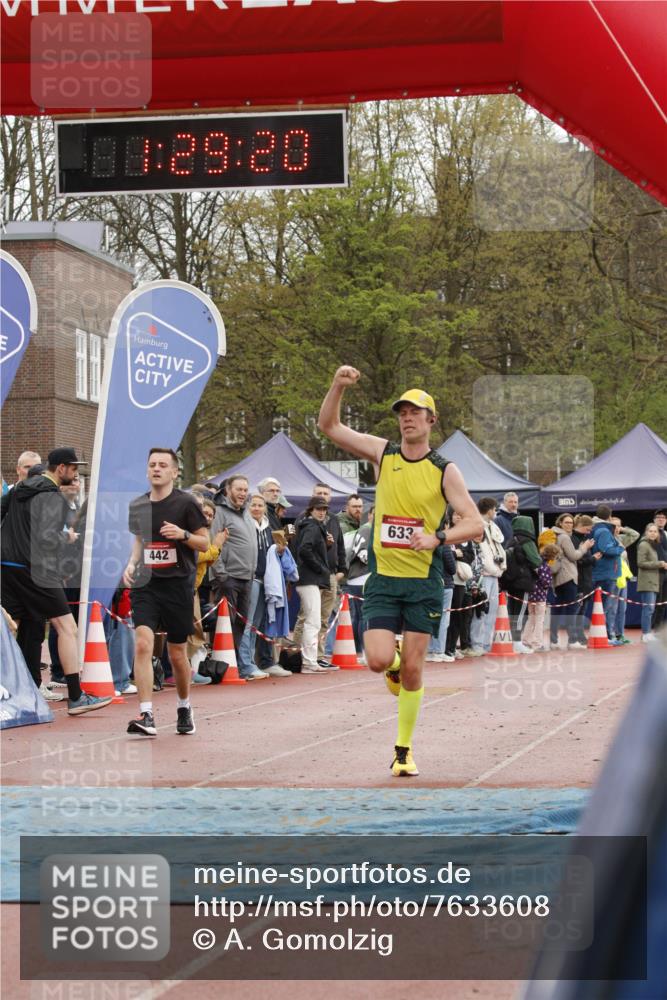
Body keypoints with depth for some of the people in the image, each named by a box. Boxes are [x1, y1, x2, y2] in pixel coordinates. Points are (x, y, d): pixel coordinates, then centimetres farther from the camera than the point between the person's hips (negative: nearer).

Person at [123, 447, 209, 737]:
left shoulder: (186, 503, -5)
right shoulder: (137, 505, 9)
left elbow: (205, 543, -2)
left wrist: (183, 534, -20)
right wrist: (132, 563, 6)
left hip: (178, 584, -2)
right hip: (145, 583, 3)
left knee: (177, 653, 7)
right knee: (142, 643, -17)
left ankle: (184, 707, 32)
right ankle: (146, 715, -20)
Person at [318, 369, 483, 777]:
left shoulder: (444, 469, -3)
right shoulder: (383, 453, 4)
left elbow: (475, 523, -7)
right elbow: (329, 426, 5)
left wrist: (436, 538, -23)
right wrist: (338, 386, -11)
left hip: (424, 580, -1)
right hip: (383, 578, 1)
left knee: (412, 668, 0)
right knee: (379, 660, -12)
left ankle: (404, 750, 14)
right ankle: (394, 663, 27)